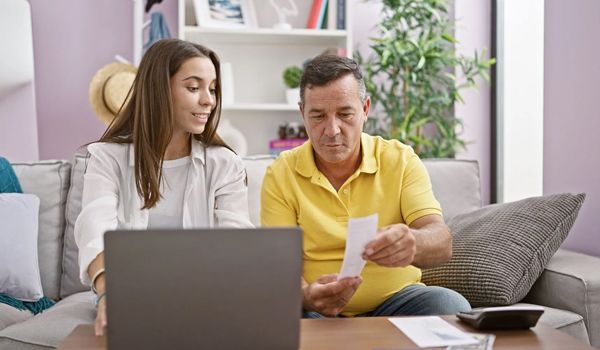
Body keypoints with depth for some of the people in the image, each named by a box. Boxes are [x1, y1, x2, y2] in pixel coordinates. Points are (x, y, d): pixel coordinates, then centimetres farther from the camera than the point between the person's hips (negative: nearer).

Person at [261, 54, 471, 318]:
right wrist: (306, 295, -32)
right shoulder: (280, 175, -2)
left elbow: (441, 242, -14)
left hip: (395, 300, 2)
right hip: (317, 309, -1)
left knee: (451, 305, -28)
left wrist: (411, 243, -40)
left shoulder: (401, 160, -2)